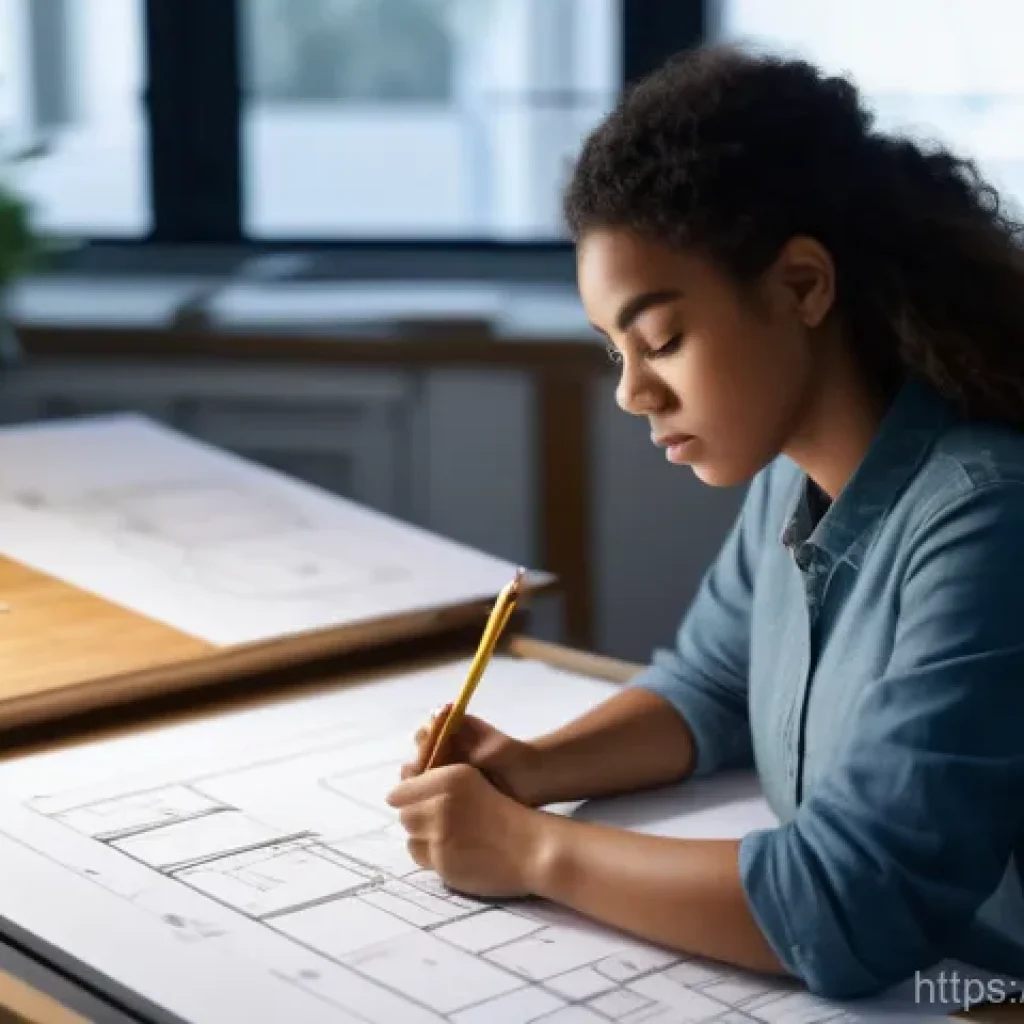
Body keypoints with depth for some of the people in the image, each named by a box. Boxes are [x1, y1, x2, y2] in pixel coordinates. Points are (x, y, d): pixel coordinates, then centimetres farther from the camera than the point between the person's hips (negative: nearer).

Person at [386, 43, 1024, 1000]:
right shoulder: (794, 477, 1)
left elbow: (851, 908, -27)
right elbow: (711, 685, 16)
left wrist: (533, 849, -18)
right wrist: (536, 769, -2)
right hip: (831, 992, 6)